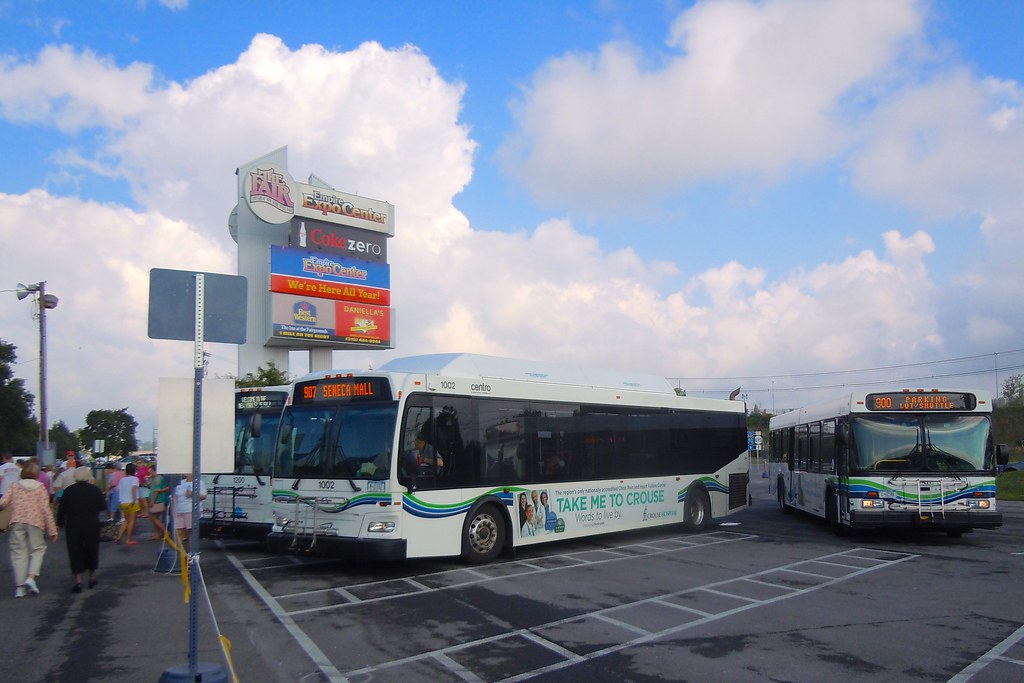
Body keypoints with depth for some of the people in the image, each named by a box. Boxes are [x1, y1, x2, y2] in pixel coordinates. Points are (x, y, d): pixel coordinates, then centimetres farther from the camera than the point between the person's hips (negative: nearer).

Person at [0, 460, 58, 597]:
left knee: (19, 553, 7)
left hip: (17, 522, 2)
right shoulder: (40, 487, 1)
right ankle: (31, 578, -9)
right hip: (35, 522, -2)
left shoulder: (15, 485, 8)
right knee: (38, 550, 11)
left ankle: (19, 586, 6)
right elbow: (46, 509, -3)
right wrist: (52, 530, 0)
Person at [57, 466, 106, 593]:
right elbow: (103, 506, -1)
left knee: (75, 552, 4)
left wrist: (60, 523, 10)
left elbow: (61, 509, -2)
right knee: (91, 550, 15)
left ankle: (78, 581, -3)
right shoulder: (95, 489, -4)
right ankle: (92, 577, 21)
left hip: (73, 527, 0)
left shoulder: (69, 490, -4)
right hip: (92, 526, 1)